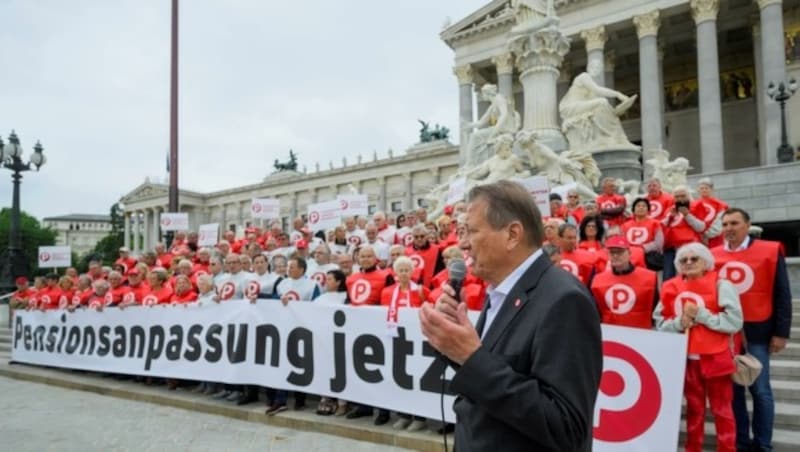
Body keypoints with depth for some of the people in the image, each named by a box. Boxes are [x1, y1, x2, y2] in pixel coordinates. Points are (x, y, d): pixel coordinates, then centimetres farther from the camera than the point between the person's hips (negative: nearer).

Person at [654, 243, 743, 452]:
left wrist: (701, 315, -19)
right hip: (686, 357, 4)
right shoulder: (671, 287, 2)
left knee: (721, 409, 6)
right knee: (694, 407, 16)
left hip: (715, 357, -3)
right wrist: (679, 322, -14)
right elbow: (660, 322, 3)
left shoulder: (720, 285, -7)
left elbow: (734, 322, -15)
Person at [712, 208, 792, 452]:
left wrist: (781, 332, -5)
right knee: (732, 388, 10)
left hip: (756, 330, -3)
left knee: (760, 389, 5)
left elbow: (782, 294, -3)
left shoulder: (770, 250, -3)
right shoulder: (712, 255, 4)